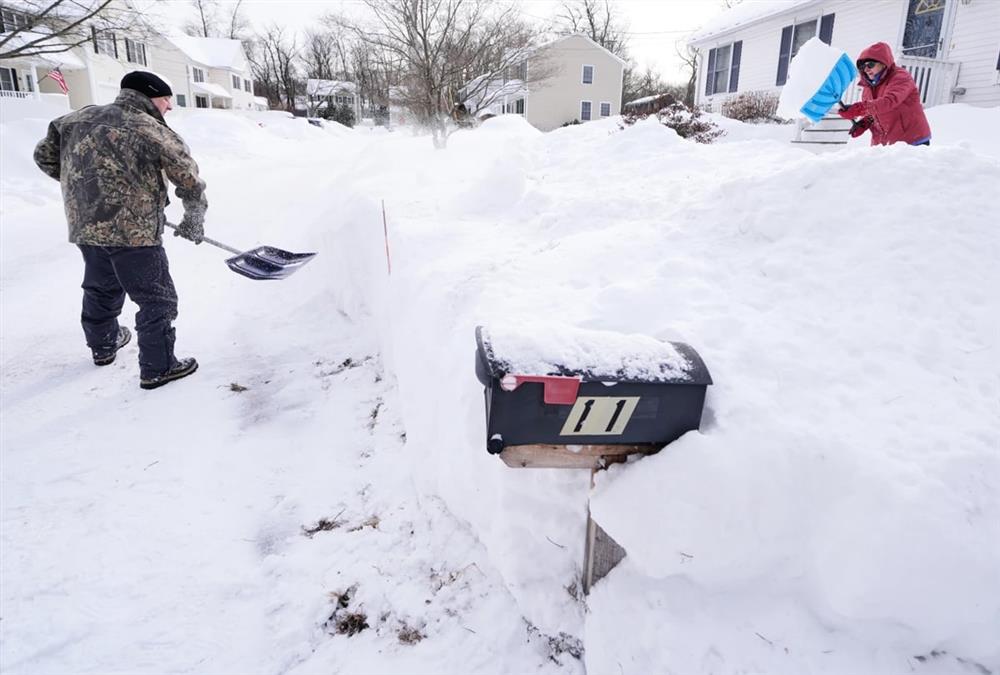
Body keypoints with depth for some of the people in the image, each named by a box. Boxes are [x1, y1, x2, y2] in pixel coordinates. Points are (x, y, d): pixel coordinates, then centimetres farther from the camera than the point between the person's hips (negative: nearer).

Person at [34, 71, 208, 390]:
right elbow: (190, 181, -5)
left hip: (84, 226, 7)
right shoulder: (154, 131, -8)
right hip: (133, 230, -7)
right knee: (157, 299, 3)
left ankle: (103, 345, 46)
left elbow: (45, 154, 17)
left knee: (101, 288, 26)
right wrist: (194, 221, 9)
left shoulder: (81, 117, 10)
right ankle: (157, 368, 7)